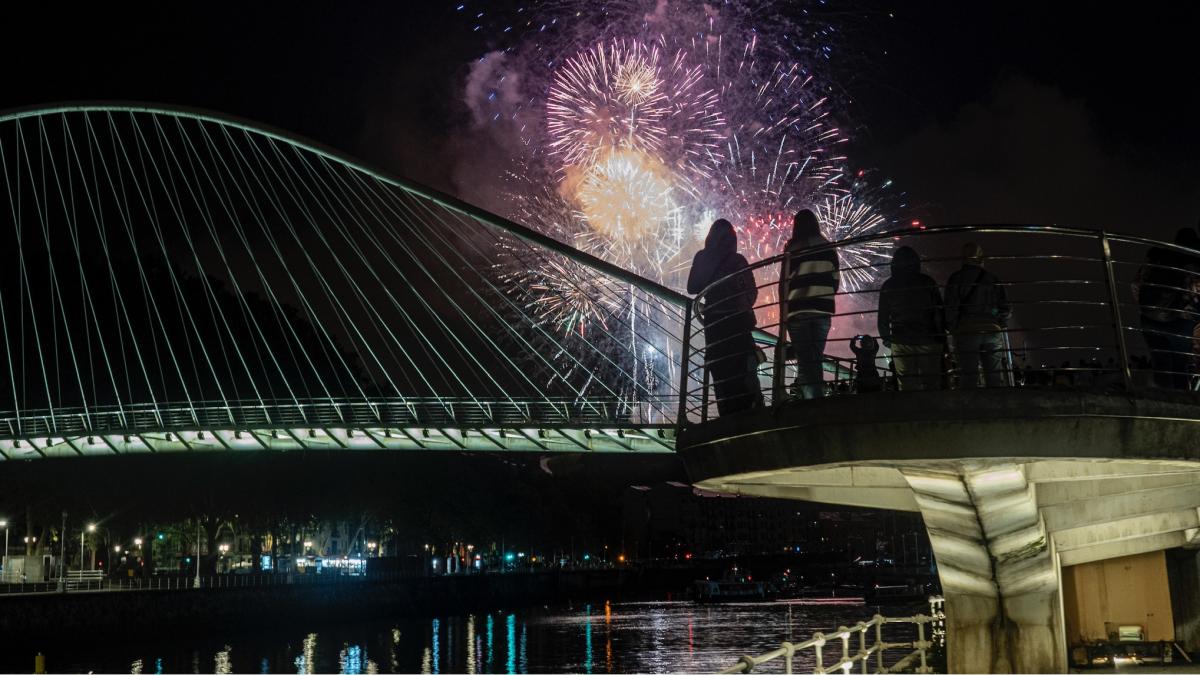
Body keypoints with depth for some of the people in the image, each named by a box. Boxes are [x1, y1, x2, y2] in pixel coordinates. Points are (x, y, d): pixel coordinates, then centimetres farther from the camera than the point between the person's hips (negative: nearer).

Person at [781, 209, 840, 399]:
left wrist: (784, 308, 8)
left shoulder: (792, 249, 0)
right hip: (823, 308, 3)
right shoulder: (829, 247, 11)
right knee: (816, 357, 11)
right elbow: (835, 279, 11)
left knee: (805, 360, -4)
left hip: (797, 309, -3)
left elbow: (784, 281, -2)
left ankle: (812, 397, -13)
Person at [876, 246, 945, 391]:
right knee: (931, 382, 3)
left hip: (901, 341, 1)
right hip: (928, 339, -1)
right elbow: (939, 313, 1)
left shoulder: (888, 286, 5)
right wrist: (942, 338, 7)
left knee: (906, 385, 2)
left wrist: (885, 338, 21)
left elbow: (882, 317, 9)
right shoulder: (927, 282, 1)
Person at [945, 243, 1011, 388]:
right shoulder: (992, 278, 12)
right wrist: (999, 326, 17)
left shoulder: (956, 278, 1)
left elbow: (950, 306, -8)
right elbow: (1006, 307, 9)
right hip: (992, 331, 3)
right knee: (995, 377, 6)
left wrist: (952, 329, 1)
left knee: (968, 377, -3)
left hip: (966, 332, -3)